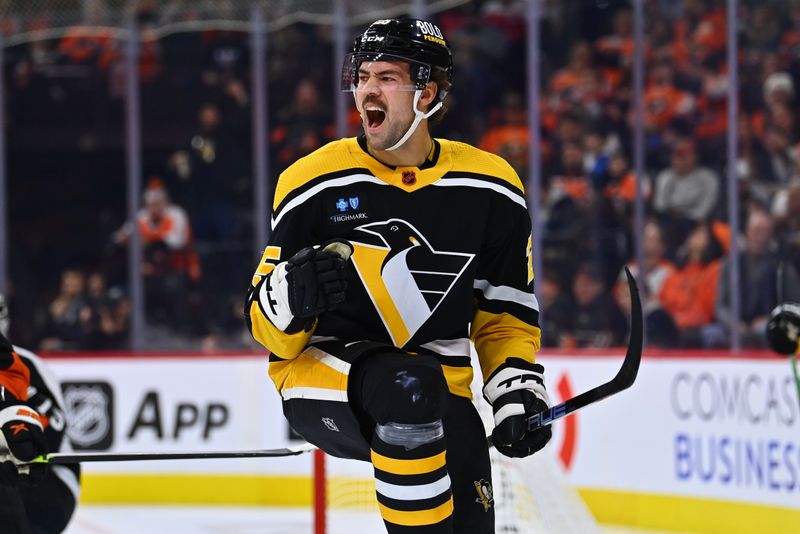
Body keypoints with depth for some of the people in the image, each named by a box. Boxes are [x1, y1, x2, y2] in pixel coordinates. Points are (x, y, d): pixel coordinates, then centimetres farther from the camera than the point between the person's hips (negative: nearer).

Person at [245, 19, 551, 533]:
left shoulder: (490, 191, 3)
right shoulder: (315, 183, -4)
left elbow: (506, 313, 13)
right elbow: (269, 326, -2)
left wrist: (518, 392, -2)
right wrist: (290, 296, -25)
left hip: (439, 392, 3)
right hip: (323, 375, -3)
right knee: (409, 385, -36)